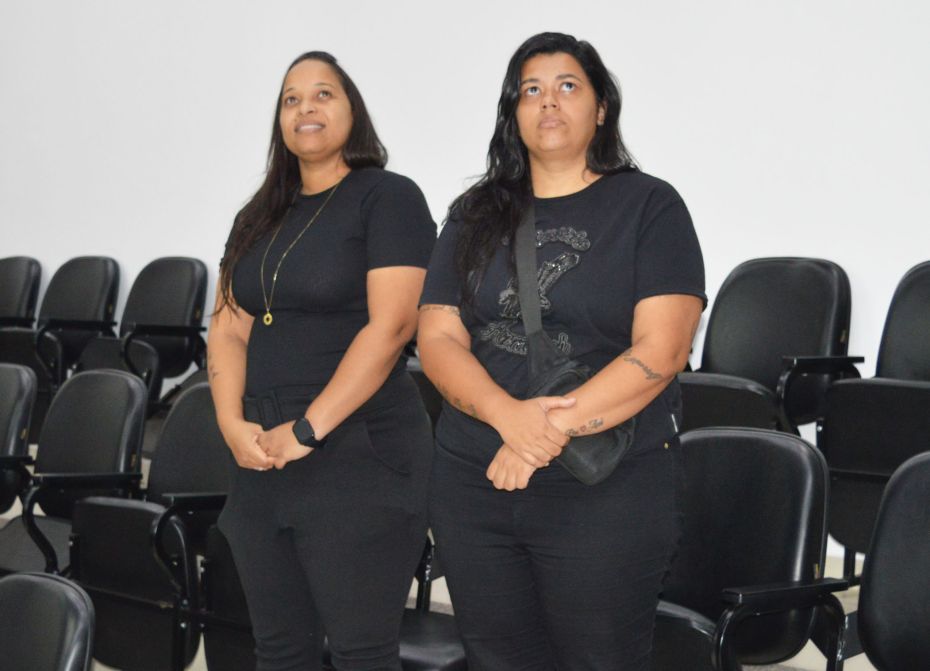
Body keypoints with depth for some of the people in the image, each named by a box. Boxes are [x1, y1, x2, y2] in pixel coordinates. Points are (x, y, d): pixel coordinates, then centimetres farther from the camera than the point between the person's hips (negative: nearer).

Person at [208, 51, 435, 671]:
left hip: (360, 458, -6)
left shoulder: (388, 197, -4)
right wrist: (233, 422, -6)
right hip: (262, 459, 7)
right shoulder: (259, 218, 17)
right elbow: (228, 328, 12)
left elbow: (391, 326, -15)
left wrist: (307, 431, -16)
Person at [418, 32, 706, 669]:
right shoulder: (476, 215, 12)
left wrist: (552, 431, -20)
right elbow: (438, 337, 2)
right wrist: (510, 415, -17)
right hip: (474, 485, 4)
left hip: (608, 494, -4)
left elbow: (660, 350, -11)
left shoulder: (649, 205, 0)